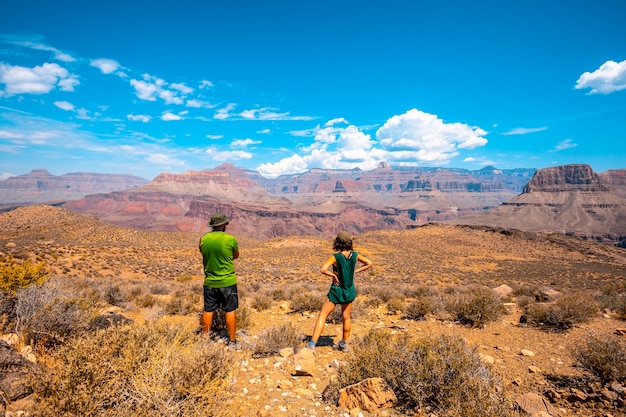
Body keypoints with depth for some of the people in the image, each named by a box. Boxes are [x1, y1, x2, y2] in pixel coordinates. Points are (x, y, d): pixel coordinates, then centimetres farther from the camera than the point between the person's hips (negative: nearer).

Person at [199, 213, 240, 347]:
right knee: (230, 311, 7)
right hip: (228, 281, -3)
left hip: (209, 282, 3)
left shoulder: (203, 240, -4)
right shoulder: (230, 239, -13)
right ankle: (232, 340, 15)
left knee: (208, 311, 14)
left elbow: (204, 257, 11)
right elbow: (236, 256, 4)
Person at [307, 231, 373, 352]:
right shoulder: (355, 255, -6)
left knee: (322, 316, 2)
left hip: (337, 291, -5)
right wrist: (355, 271, 3)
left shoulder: (335, 257, -19)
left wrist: (333, 275, -16)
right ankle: (344, 344, 34)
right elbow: (369, 263, 6)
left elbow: (323, 269, -32)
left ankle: (312, 344, -1)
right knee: (346, 317, 21)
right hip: (350, 290, 5)